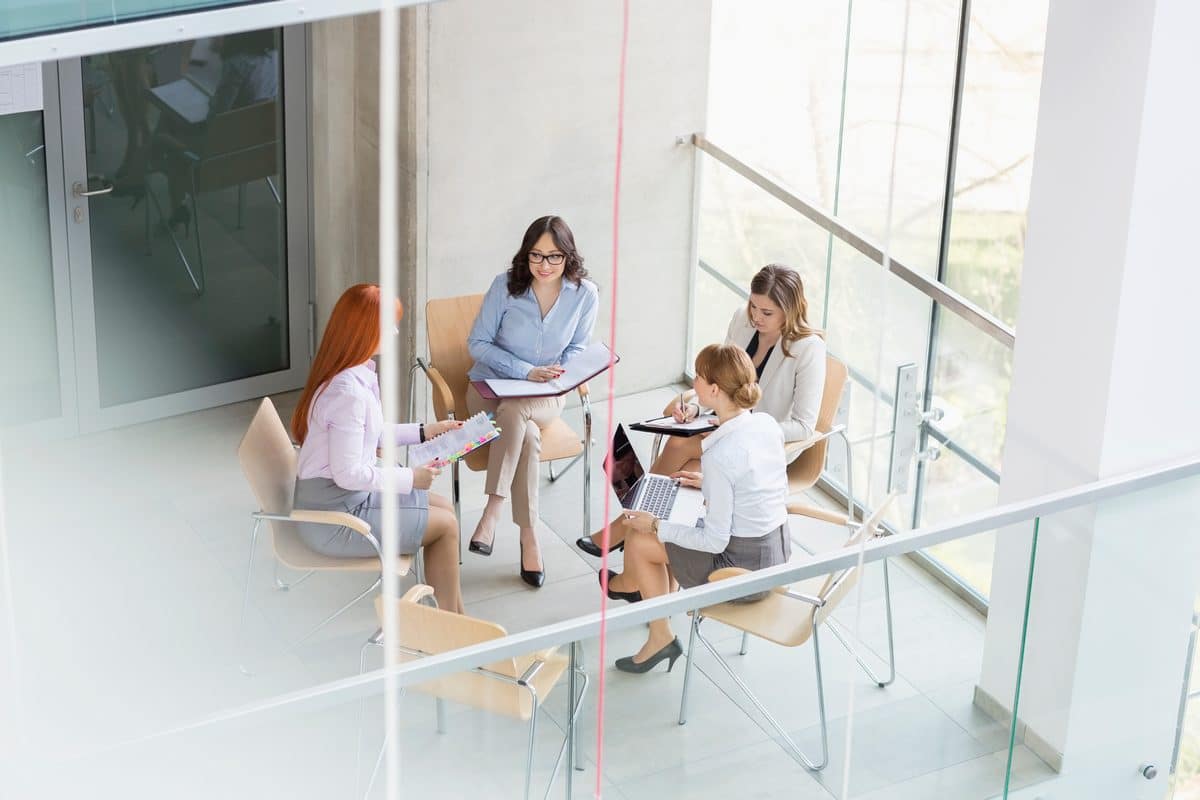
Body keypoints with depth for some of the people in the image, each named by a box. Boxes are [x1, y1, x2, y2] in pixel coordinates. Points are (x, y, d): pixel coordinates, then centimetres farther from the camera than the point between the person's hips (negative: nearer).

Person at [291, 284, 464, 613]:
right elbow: (348, 473, -26)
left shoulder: (357, 374, 1)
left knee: (443, 507, 15)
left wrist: (423, 431, 18)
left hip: (347, 497, 10)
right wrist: (410, 478, -15)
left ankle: (455, 618, 20)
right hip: (334, 518, -10)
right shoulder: (348, 392, -29)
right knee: (445, 525, 0)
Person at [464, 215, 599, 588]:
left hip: (545, 397, 1)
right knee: (527, 434, -35)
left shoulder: (585, 294, -4)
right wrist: (527, 371, -16)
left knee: (514, 412, -37)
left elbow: (578, 349, 8)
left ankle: (493, 511, -36)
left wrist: (558, 374, -15)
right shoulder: (505, 285, -9)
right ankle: (528, 537, -32)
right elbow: (478, 343, -5)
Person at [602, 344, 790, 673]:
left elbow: (715, 541, -22)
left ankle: (661, 637, 27)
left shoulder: (720, 454, -28)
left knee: (638, 541, 10)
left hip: (744, 569, -8)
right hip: (778, 554, 8)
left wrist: (655, 526, -9)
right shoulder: (768, 425, -5)